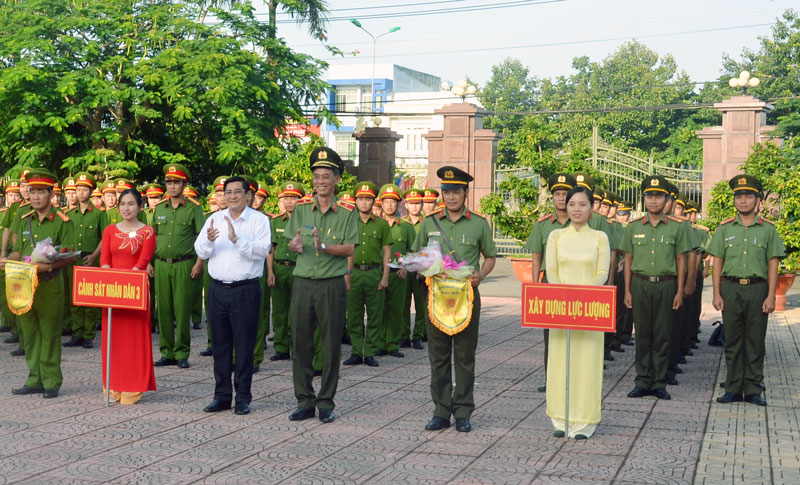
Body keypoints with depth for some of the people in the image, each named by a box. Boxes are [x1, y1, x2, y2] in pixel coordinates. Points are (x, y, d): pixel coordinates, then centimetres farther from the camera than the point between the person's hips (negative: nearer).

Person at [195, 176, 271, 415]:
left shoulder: (259, 220, -1)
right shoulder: (214, 219, 11)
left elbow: (263, 250, -15)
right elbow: (200, 252, 6)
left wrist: (236, 239, -24)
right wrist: (209, 240, -14)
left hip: (246, 290, -4)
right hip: (218, 288, 4)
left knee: (244, 345, 0)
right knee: (220, 344, 9)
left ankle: (243, 397, 9)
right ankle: (222, 395, 18)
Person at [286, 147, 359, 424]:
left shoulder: (346, 214, 1)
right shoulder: (301, 210, 8)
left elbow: (349, 248, -6)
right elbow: (292, 244, 9)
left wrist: (324, 247, -22)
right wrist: (295, 245, -15)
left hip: (332, 285, -2)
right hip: (303, 283, 2)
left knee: (331, 346, 3)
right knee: (300, 343, 4)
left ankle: (326, 403, 14)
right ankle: (305, 402, 15)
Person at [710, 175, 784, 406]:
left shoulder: (768, 229, 3)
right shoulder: (724, 228, 6)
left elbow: (773, 264, 2)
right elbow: (717, 262, 6)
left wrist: (771, 296, -5)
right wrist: (716, 294, -1)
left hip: (757, 289, -1)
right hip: (731, 289, 1)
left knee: (755, 341, 4)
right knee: (733, 341, 5)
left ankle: (753, 389, 12)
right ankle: (733, 389, 12)